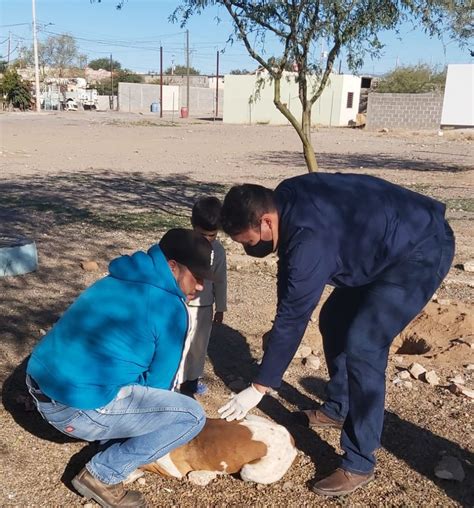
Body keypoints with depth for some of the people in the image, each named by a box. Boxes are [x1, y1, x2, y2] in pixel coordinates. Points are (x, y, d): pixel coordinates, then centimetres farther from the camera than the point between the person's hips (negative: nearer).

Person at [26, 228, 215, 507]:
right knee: (193, 416, -3)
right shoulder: (170, 309, -11)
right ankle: (103, 475, 2)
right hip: (79, 407, -9)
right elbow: (160, 380, -2)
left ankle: (117, 446, 25)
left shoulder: (119, 280, 14)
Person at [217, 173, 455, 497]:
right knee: (334, 320, 16)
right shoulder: (286, 200, -7)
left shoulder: (310, 238, -33)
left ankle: (359, 464, -5)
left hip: (422, 251, -10)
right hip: (382, 244, 10)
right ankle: (338, 409, 33)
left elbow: (293, 319, -27)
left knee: (362, 346, -18)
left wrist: (258, 388, -17)